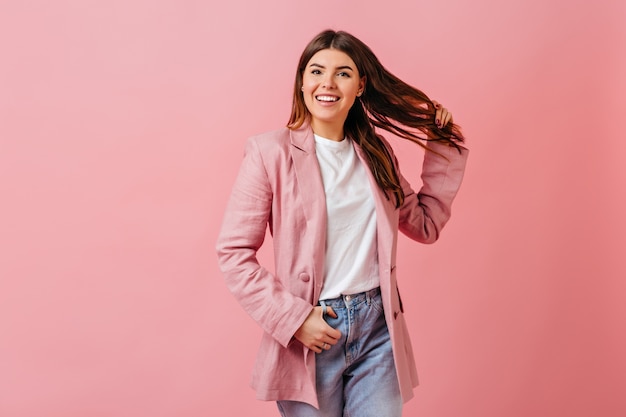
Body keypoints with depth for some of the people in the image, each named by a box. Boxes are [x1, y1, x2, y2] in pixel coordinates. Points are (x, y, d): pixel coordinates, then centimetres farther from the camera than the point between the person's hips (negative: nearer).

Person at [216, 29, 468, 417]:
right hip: (309, 334, -4)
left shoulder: (375, 152, 8)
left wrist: (445, 148, 12)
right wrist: (293, 318, -14)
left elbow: (425, 224, 16)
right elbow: (234, 253, -9)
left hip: (378, 329, 4)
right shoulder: (271, 151, -9)